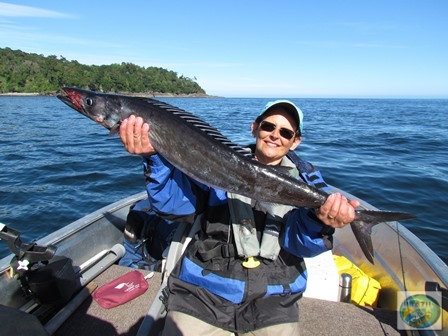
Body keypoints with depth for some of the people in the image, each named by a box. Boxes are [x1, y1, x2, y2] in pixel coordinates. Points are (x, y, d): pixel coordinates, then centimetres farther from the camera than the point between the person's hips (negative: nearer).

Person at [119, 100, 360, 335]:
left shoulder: (306, 180, 4)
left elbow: (300, 242, -10)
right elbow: (174, 201, -10)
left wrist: (319, 220, -32)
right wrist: (156, 155, -26)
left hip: (271, 300, 1)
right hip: (203, 291, 0)